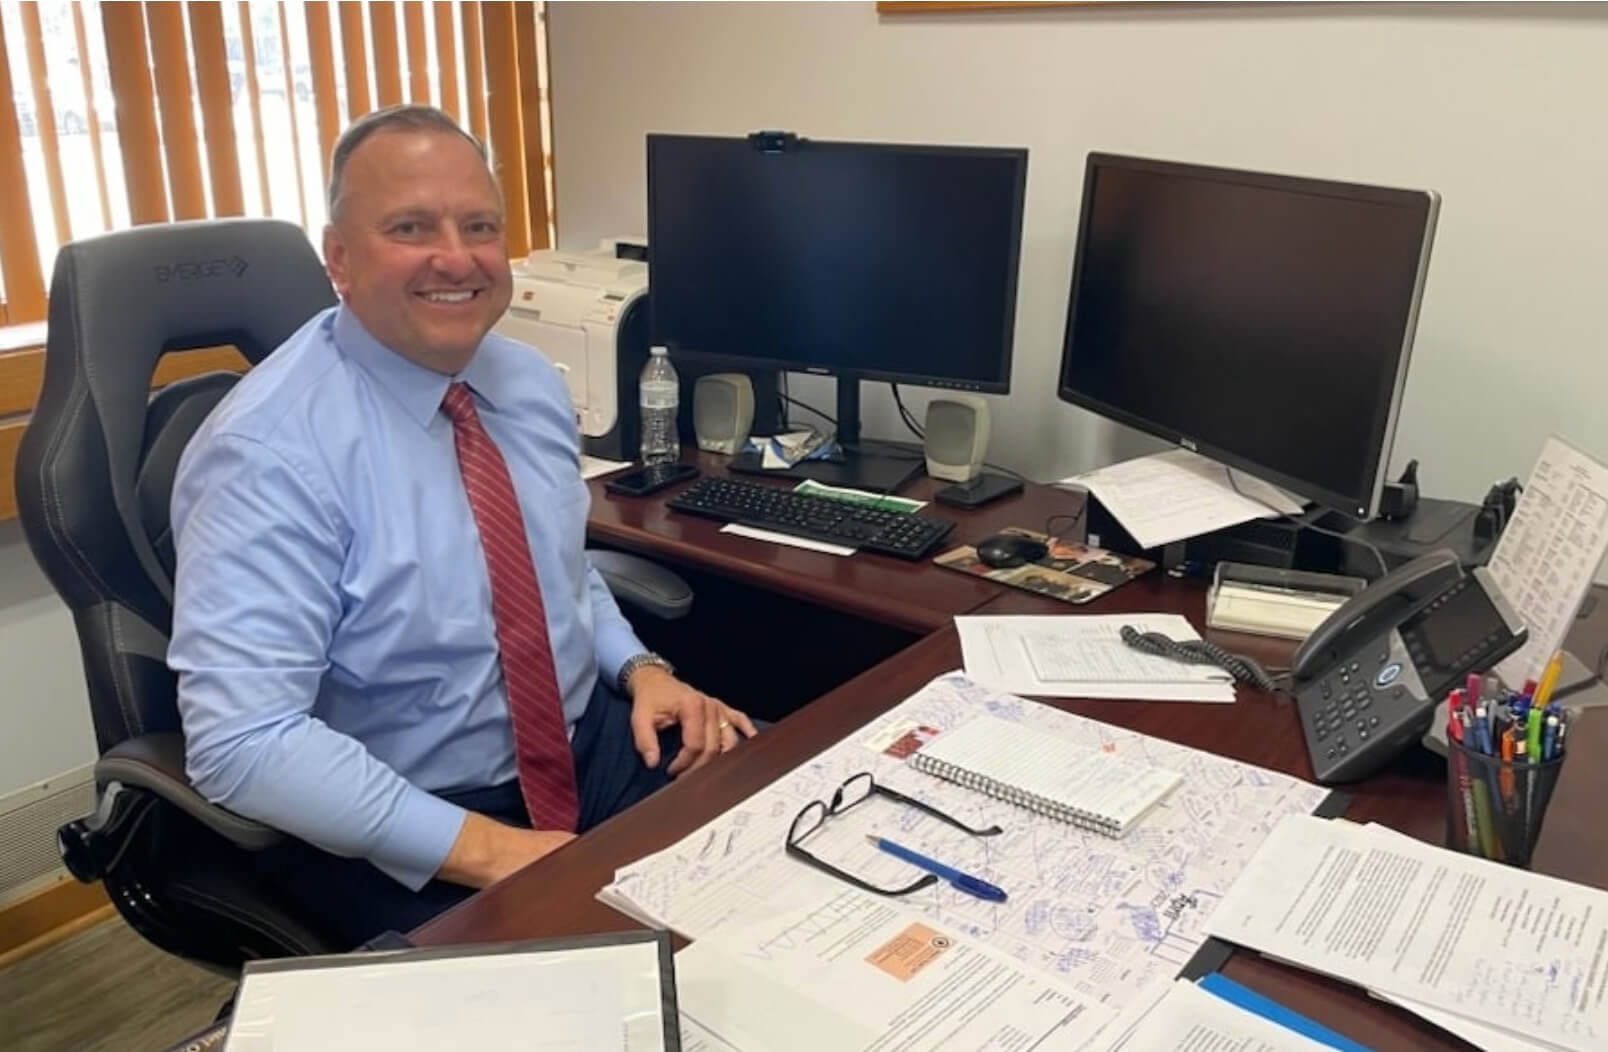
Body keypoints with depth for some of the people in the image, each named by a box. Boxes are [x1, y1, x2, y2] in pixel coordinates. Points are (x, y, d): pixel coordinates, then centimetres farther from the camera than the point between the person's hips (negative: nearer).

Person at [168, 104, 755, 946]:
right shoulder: (272, 450, -20)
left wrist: (641, 670, -2)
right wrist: (484, 848, -27)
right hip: (399, 841, -6)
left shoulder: (531, 382, 2)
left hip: (596, 744, 7)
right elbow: (244, 741, -25)